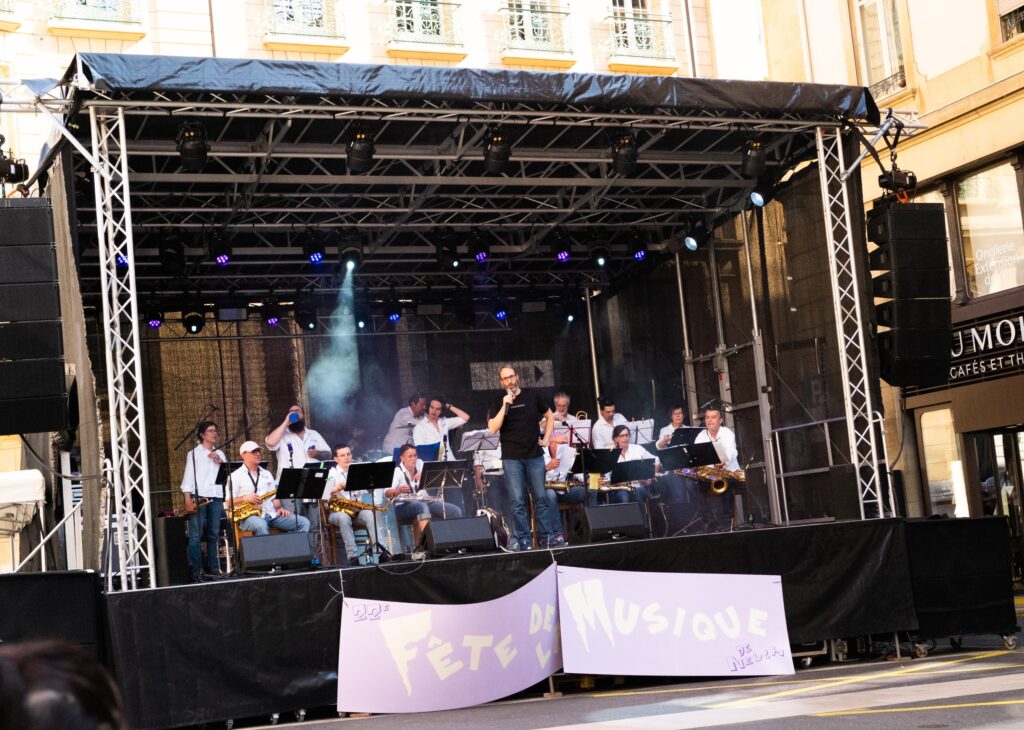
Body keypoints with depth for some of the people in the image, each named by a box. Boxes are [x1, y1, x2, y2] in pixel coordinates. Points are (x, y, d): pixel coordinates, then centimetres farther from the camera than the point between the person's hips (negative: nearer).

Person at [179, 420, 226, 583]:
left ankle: (213, 568, 12)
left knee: (213, 534, 6)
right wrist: (188, 501, -12)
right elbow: (187, 479, -2)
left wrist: (221, 462, -2)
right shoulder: (193, 454, 5)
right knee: (196, 535, -9)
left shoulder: (219, 454, 20)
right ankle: (195, 572, -9)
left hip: (216, 498, 5)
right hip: (198, 498, -5)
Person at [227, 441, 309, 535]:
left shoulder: (267, 474, 23)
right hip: (249, 516, -6)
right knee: (261, 525, -42)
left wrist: (279, 508, 1)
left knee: (303, 522, -12)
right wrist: (244, 498, -20)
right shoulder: (235, 476, 4)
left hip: (271, 514, 6)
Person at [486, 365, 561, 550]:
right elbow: (492, 429, -9)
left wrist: (546, 439, 10)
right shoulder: (498, 402, 3)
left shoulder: (533, 397, 8)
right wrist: (505, 406, -15)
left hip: (535, 456, 2)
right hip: (512, 458, -2)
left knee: (540, 498, 5)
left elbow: (550, 416, 20)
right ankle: (522, 539, -1)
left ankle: (545, 536, 11)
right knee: (517, 501, -5)